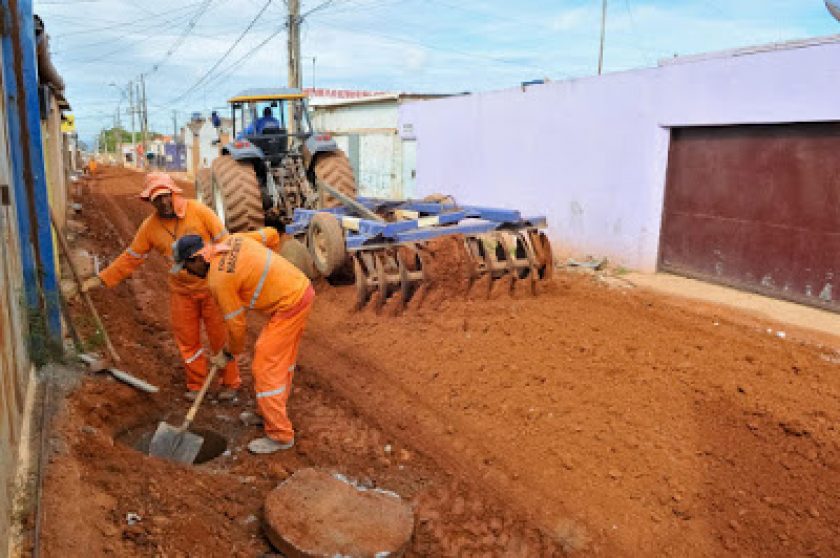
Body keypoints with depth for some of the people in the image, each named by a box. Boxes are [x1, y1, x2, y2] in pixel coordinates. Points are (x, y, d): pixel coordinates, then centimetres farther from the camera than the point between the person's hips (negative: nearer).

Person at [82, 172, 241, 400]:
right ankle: (196, 385, 29)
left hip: (211, 285, -3)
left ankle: (230, 383, 22)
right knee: (187, 339, 11)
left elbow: (223, 240, -10)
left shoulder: (198, 210, -13)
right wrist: (101, 279, 1)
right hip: (182, 291, 4)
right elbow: (130, 258, 5)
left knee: (221, 336, 6)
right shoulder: (150, 226, -2)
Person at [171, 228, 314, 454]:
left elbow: (235, 322, -7)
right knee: (283, 358, 21)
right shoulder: (233, 240, 5)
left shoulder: (218, 279, -15)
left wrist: (230, 352, 11)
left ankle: (280, 436, 6)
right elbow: (272, 235, 16)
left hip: (289, 305, -10)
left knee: (265, 367, -2)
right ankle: (275, 413, 37)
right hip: (302, 287, 10)